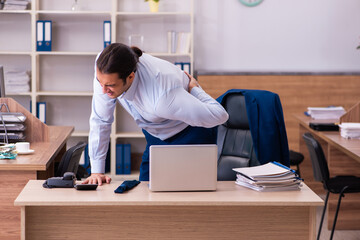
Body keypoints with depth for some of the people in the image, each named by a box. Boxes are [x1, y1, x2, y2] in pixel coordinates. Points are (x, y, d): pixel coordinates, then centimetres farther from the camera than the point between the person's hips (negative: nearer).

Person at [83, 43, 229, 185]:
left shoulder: (163, 95, -42)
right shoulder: (105, 70, -26)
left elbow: (220, 115, -33)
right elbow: (101, 119, -12)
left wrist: (193, 87, -15)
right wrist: (97, 171, -13)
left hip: (191, 135, -5)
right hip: (156, 137, 5)